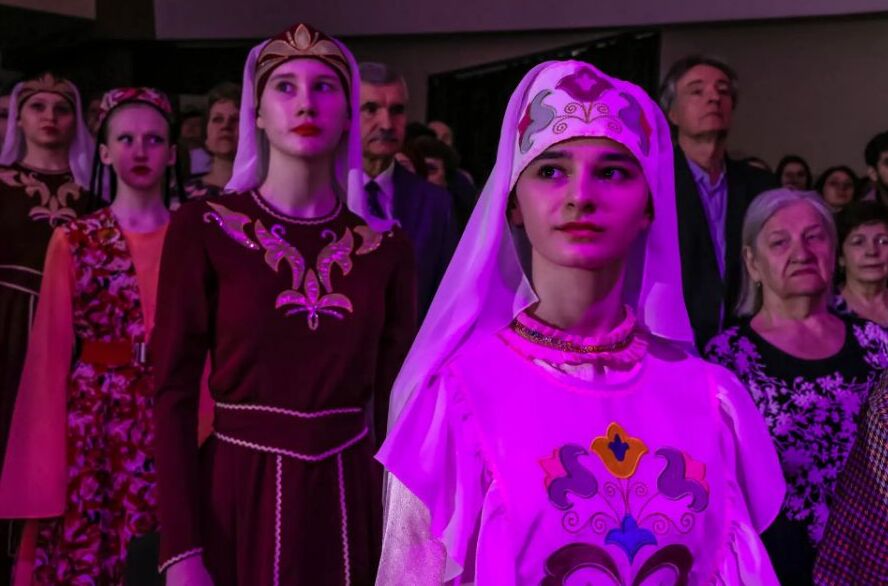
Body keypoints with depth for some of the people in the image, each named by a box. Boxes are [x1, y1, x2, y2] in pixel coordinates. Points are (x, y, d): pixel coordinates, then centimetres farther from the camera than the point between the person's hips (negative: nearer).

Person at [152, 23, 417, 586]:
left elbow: (393, 399, 5)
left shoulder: (387, 246, 2)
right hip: (238, 491, -2)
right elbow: (176, 392, -6)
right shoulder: (203, 228, -4)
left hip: (350, 496, 2)